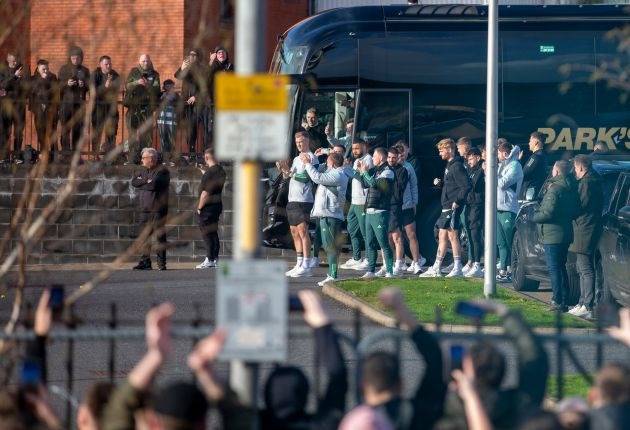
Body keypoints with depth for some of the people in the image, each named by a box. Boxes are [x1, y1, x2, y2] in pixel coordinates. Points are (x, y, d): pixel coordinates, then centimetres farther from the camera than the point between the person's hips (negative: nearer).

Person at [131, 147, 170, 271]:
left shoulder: (162, 171, -5)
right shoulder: (144, 171, 20)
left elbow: (153, 185, -19)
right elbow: (134, 182, 7)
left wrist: (141, 183, -3)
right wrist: (146, 181, -6)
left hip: (158, 209, -7)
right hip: (145, 209, 7)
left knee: (160, 236, -4)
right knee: (145, 236, 5)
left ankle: (161, 262, -2)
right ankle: (145, 262, 8)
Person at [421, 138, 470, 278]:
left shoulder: (457, 166, -15)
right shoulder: (449, 165, 17)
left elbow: (466, 186, -23)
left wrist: (457, 201, -20)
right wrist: (440, 182, 12)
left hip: (453, 207, -11)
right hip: (446, 207, 11)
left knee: (452, 235, -8)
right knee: (442, 236, 13)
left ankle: (457, 268, -5)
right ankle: (436, 269, 18)